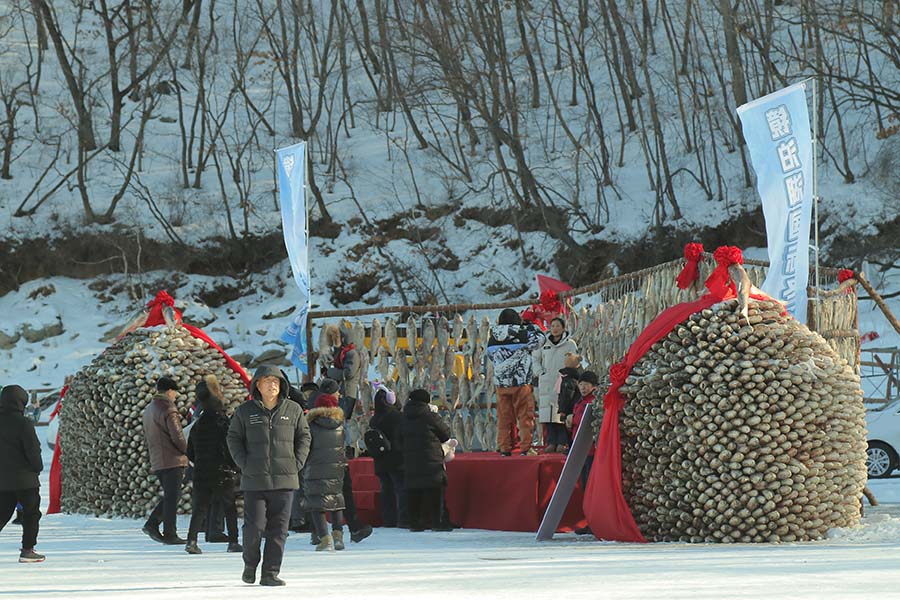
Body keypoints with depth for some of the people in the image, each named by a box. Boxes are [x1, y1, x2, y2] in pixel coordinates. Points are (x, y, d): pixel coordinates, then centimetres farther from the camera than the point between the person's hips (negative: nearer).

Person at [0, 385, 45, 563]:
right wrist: (38, 467, 2)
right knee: (31, 513, 7)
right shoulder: (23, 423, -16)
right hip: (24, 478, -6)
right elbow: (33, 450, -16)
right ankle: (27, 550, 5)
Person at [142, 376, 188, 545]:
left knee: (170, 496, 17)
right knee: (172, 497, -4)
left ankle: (152, 524, 6)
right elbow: (178, 437, -16)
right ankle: (169, 534, -3)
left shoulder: (148, 410, 15)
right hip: (173, 461, -8)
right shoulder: (168, 410, -13)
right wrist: (188, 452, -1)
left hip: (157, 461, 8)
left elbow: (147, 436, 20)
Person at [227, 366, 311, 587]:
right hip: (254, 480, -1)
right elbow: (233, 438, 9)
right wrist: (244, 464, -2)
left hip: (284, 480, 1)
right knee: (254, 526, -5)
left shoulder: (293, 410, 5)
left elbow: (304, 436, 13)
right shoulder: (245, 411, 3)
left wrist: (297, 463, 2)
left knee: (278, 529, 0)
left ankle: (270, 573, 7)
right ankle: (250, 564, 20)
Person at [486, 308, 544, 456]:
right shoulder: (522, 334, -10)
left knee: (504, 416, 9)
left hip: (501, 383, 4)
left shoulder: (493, 339, 2)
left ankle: (504, 448, 10)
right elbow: (539, 338, 7)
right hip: (521, 382, -4)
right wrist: (531, 328, 23)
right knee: (525, 416, 4)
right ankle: (525, 448, 2)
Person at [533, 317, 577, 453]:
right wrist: (540, 372, 5)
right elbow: (536, 359, 20)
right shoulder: (544, 343, 13)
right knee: (548, 414, -1)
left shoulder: (570, 344, 4)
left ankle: (562, 443, -7)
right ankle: (551, 442, 3)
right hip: (546, 384, 3)